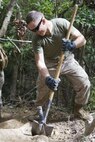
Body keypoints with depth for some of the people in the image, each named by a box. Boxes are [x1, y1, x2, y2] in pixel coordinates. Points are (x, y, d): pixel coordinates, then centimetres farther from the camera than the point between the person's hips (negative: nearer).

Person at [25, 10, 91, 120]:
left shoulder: (62, 23, -26)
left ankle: (78, 109, 12)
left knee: (85, 83, -10)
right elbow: (40, 61, -30)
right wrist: (47, 78, -47)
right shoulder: (36, 39, -25)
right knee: (42, 87, -9)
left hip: (68, 61, 0)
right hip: (50, 64, 0)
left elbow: (82, 39, -24)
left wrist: (72, 45, -47)